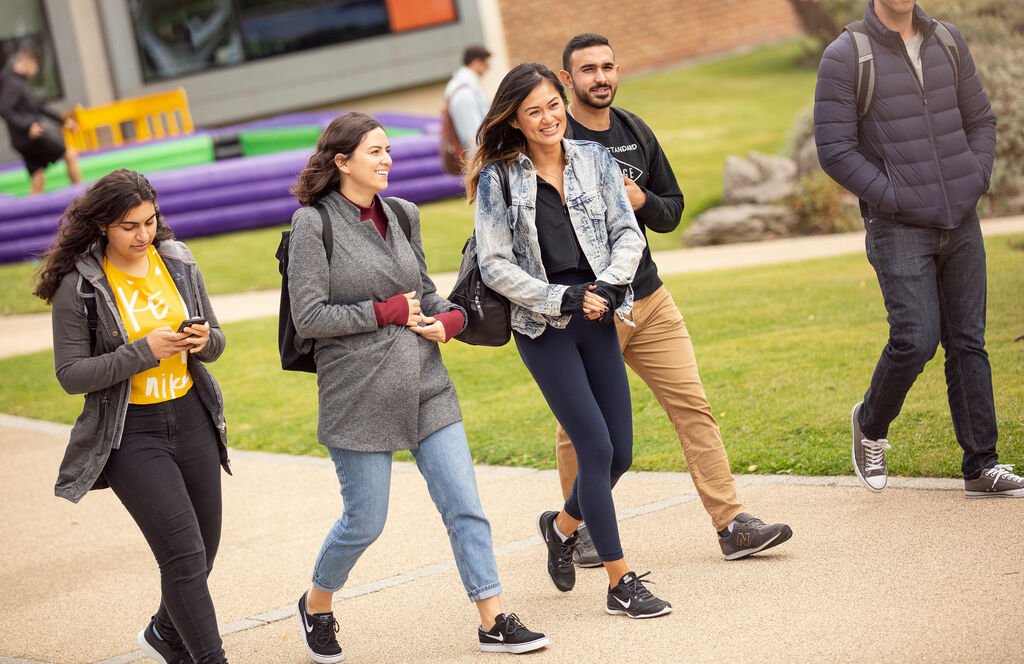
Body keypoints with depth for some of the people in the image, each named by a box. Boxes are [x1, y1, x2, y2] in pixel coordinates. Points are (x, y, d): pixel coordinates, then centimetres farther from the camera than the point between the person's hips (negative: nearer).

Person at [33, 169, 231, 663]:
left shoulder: (177, 262, 2)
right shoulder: (79, 286, -12)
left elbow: (215, 343, 11)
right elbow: (71, 375, -12)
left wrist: (203, 340, -14)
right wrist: (145, 351, -21)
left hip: (190, 417, 5)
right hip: (130, 432, -5)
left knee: (204, 548, 14)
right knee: (184, 553, -13)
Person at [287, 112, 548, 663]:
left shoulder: (401, 215, 9)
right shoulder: (314, 224, -8)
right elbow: (308, 317, -12)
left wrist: (450, 319, -4)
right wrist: (388, 312, -12)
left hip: (425, 387, 5)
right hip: (358, 395, -5)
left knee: (464, 505, 0)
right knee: (365, 522, 4)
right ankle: (316, 607, 30)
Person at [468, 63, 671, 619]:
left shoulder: (594, 158, 5)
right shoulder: (498, 178, -5)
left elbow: (627, 233, 5)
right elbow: (495, 266, -7)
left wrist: (608, 285, -13)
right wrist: (563, 299, -14)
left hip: (597, 321, 4)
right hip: (542, 328, -4)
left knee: (619, 452, 5)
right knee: (596, 448, -9)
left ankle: (562, 524, 36)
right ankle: (621, 584, 2)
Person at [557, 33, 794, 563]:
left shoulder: (636, 132, 10)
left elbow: (672, 211, 15)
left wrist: (642, 201, -5)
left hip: (649, 299, 5)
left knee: (692, 405, -1)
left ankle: (732, 524, 1)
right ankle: (578, 530, 23)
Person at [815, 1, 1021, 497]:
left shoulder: (948, 41, 9)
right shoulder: (845, 57, -7)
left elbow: (980, 119, 18)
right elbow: (834, 150, -9)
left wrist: (977, 179, 2)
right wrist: (894, 198, -13)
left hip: (962, 223, 5)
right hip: (898, 228, -5)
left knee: (968, 342, 5)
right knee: (916, 339, -13)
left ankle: (982, 465, 11)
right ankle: (870, 426, 15)